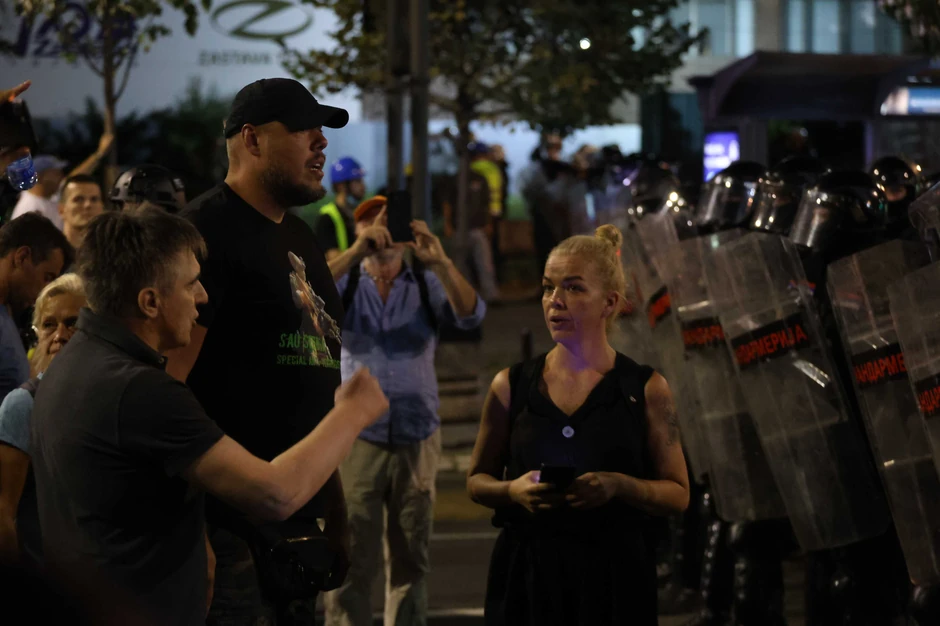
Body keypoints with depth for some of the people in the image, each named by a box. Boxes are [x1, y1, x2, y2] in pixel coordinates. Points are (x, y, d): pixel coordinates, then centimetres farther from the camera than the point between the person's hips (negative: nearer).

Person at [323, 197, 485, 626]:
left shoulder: (426, 283, 6)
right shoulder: (344, 281, 3)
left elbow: (470, 315, -10)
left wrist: (440, 262, -25)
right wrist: (355, 254, -27)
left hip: (418, 438, 2)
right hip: (356, 436, -2)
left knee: (411, 561, 10)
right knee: (352, 561, -5)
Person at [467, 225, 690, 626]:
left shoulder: (646, 389, 0)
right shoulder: (511, 386, 4)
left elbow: (677, 494, 2)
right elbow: (477, 479, 12)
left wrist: (619, 486, -17)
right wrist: (512, 490, -9)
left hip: (614, 575, -1)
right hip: (526, 574, 1)